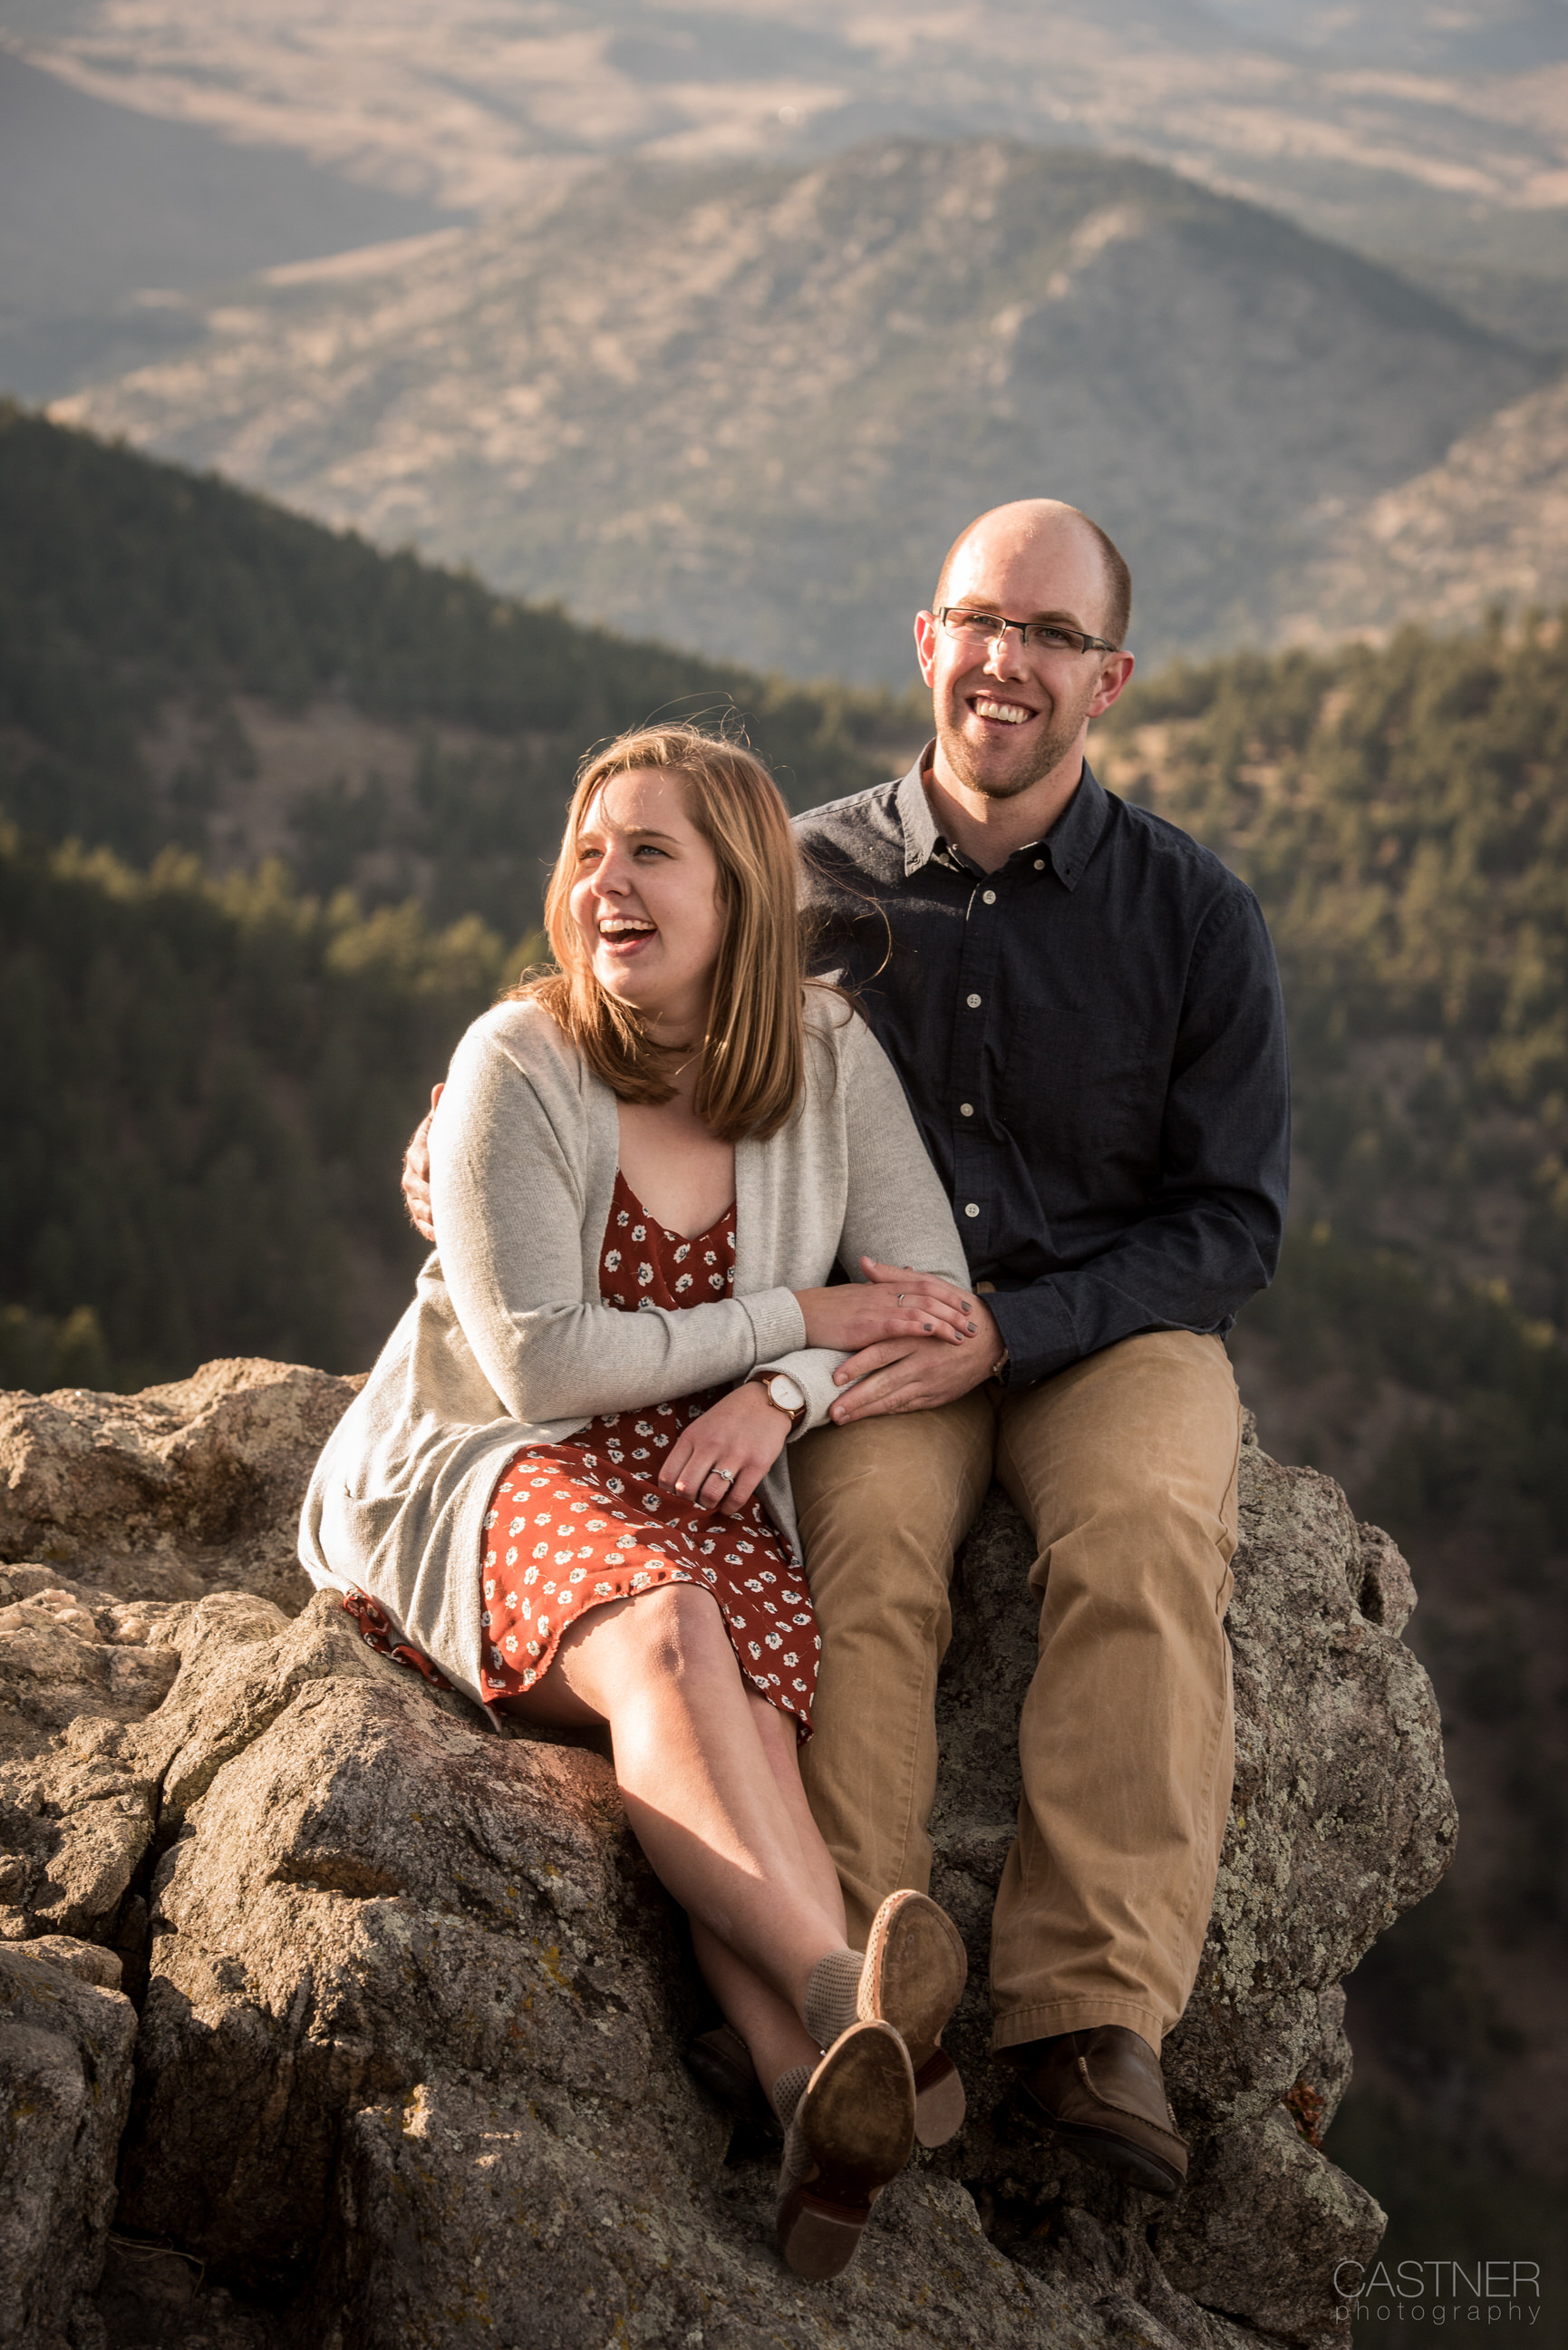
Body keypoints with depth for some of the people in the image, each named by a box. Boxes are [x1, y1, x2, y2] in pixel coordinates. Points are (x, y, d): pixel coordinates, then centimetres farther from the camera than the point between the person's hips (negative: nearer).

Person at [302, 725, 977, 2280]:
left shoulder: (827, 1059, 5)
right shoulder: (516, 1067, -8)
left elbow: (932, 1299, 1)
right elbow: (542, 1360, -13)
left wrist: (783, 1393, -18)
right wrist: (796, 1315, -9)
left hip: (705, 1481, 3)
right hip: (484, 1473, -3)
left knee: (750, 1682, -34)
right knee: (661, 1638, -38)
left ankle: (817, 2094, -54)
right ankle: (843, 2002, -57)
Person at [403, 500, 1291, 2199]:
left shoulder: (1194, 917, -1)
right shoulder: (809, 877, 3)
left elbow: (1232, 1223, -2)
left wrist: (1002, 1330, -16)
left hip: (1116, 1326, -1)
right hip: (870, 1326, 1)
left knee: (1144, 1538, -33)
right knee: (866, 1541, -32)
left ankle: (1093, 2010, -35)